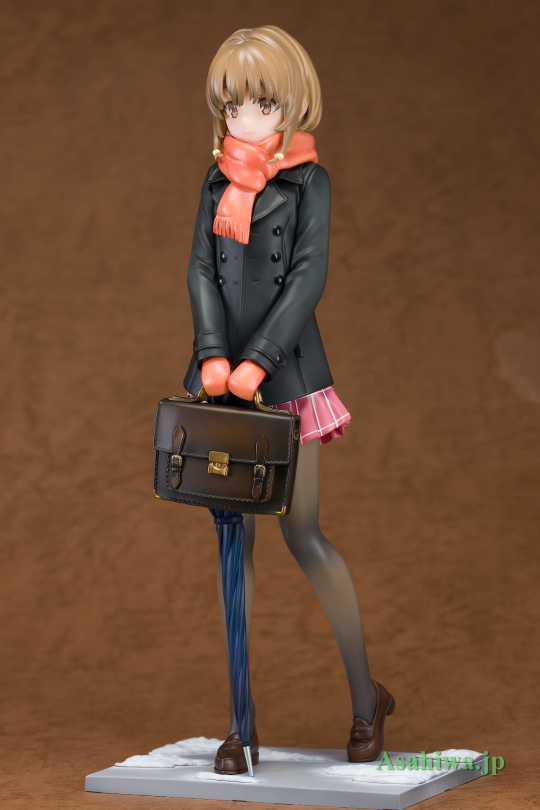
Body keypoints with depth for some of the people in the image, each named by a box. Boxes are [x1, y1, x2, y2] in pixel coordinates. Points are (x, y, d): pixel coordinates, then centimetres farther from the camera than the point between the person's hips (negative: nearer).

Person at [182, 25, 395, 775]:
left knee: (302, 532, -3)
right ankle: (241, 719, 8)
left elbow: (308, 276, -11)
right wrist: (213, 354, -13)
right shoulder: (218, 184, 11)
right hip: (224, 377, 4)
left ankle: (366, 695, 13)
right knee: (235, 539, 4)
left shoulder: (308, 182, -2)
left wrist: (257, 361, -20)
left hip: (286, 372, -4)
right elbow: (201, 269, 3)